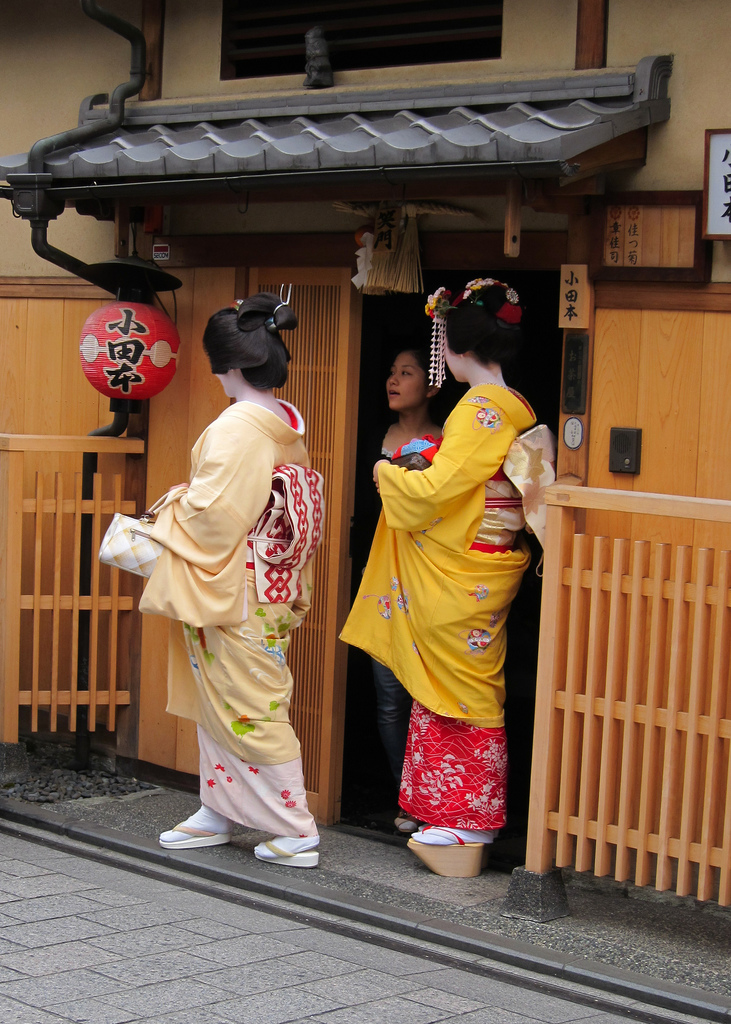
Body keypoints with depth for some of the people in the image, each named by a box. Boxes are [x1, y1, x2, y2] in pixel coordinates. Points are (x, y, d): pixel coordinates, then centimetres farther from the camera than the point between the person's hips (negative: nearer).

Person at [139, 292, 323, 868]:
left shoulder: (237, 426, -20)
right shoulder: (289, 425, 7)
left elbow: (215, 512, -23)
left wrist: (173, 508, -3)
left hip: (235, 591, -9)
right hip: (273, 588, 9)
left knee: (251, 707, -2)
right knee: (219, 697, 18)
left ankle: (297, 832, 2)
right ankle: (219, 812, 27)